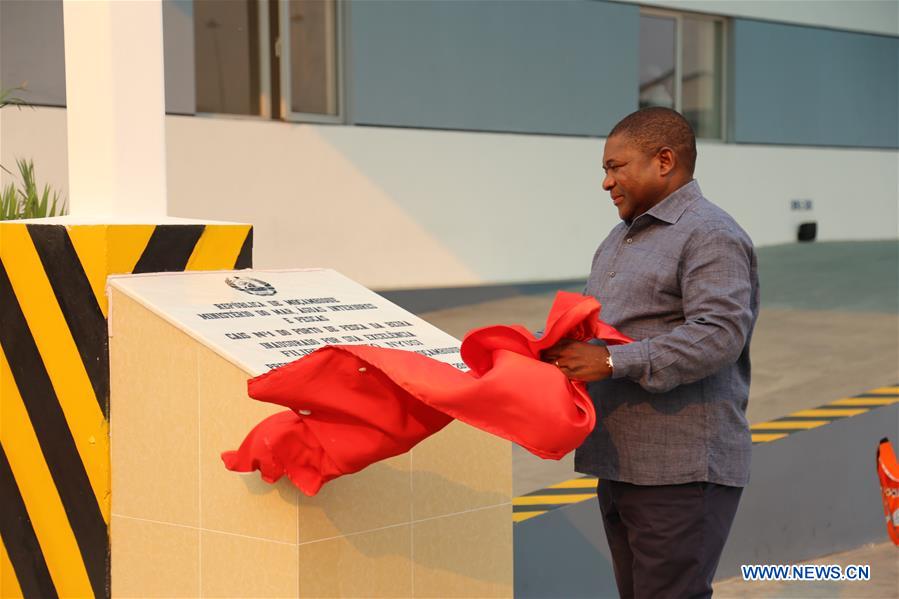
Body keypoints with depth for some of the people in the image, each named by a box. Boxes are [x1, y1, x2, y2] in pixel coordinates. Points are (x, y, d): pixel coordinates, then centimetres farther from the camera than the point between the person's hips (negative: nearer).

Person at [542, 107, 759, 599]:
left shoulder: (710, 236, -9)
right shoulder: (620, 239, 22)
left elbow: (719, 336, -22)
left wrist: (611, 363, -23)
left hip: (682, 470, -9)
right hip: (619, 465, 9)